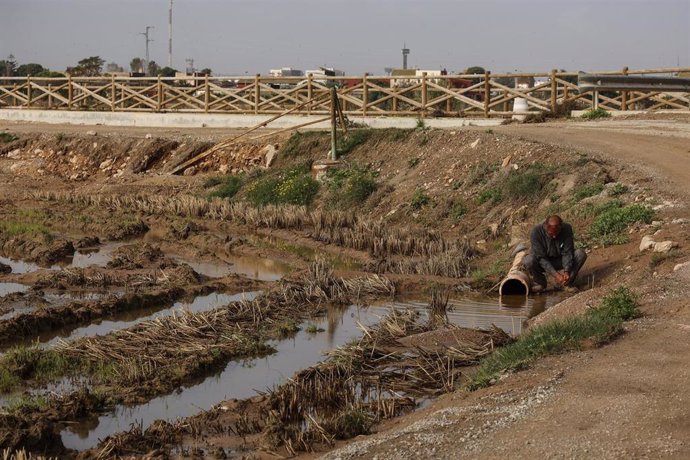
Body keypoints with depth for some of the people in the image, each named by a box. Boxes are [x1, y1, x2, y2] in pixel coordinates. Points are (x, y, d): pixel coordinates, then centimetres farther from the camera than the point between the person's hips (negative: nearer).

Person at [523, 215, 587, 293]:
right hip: (543, 263, -1)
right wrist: (556, 275, -36)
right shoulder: (536, 232, -26)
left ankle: (567, 281, -6)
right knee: (528, 260, -34)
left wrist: (567, 271, -36)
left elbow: (567, 253, -19)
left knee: (581, 254, -24)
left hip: (560, 261, 2)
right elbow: (541, 258, -27)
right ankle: (540, 282, -4)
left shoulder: (567, 229, -20)